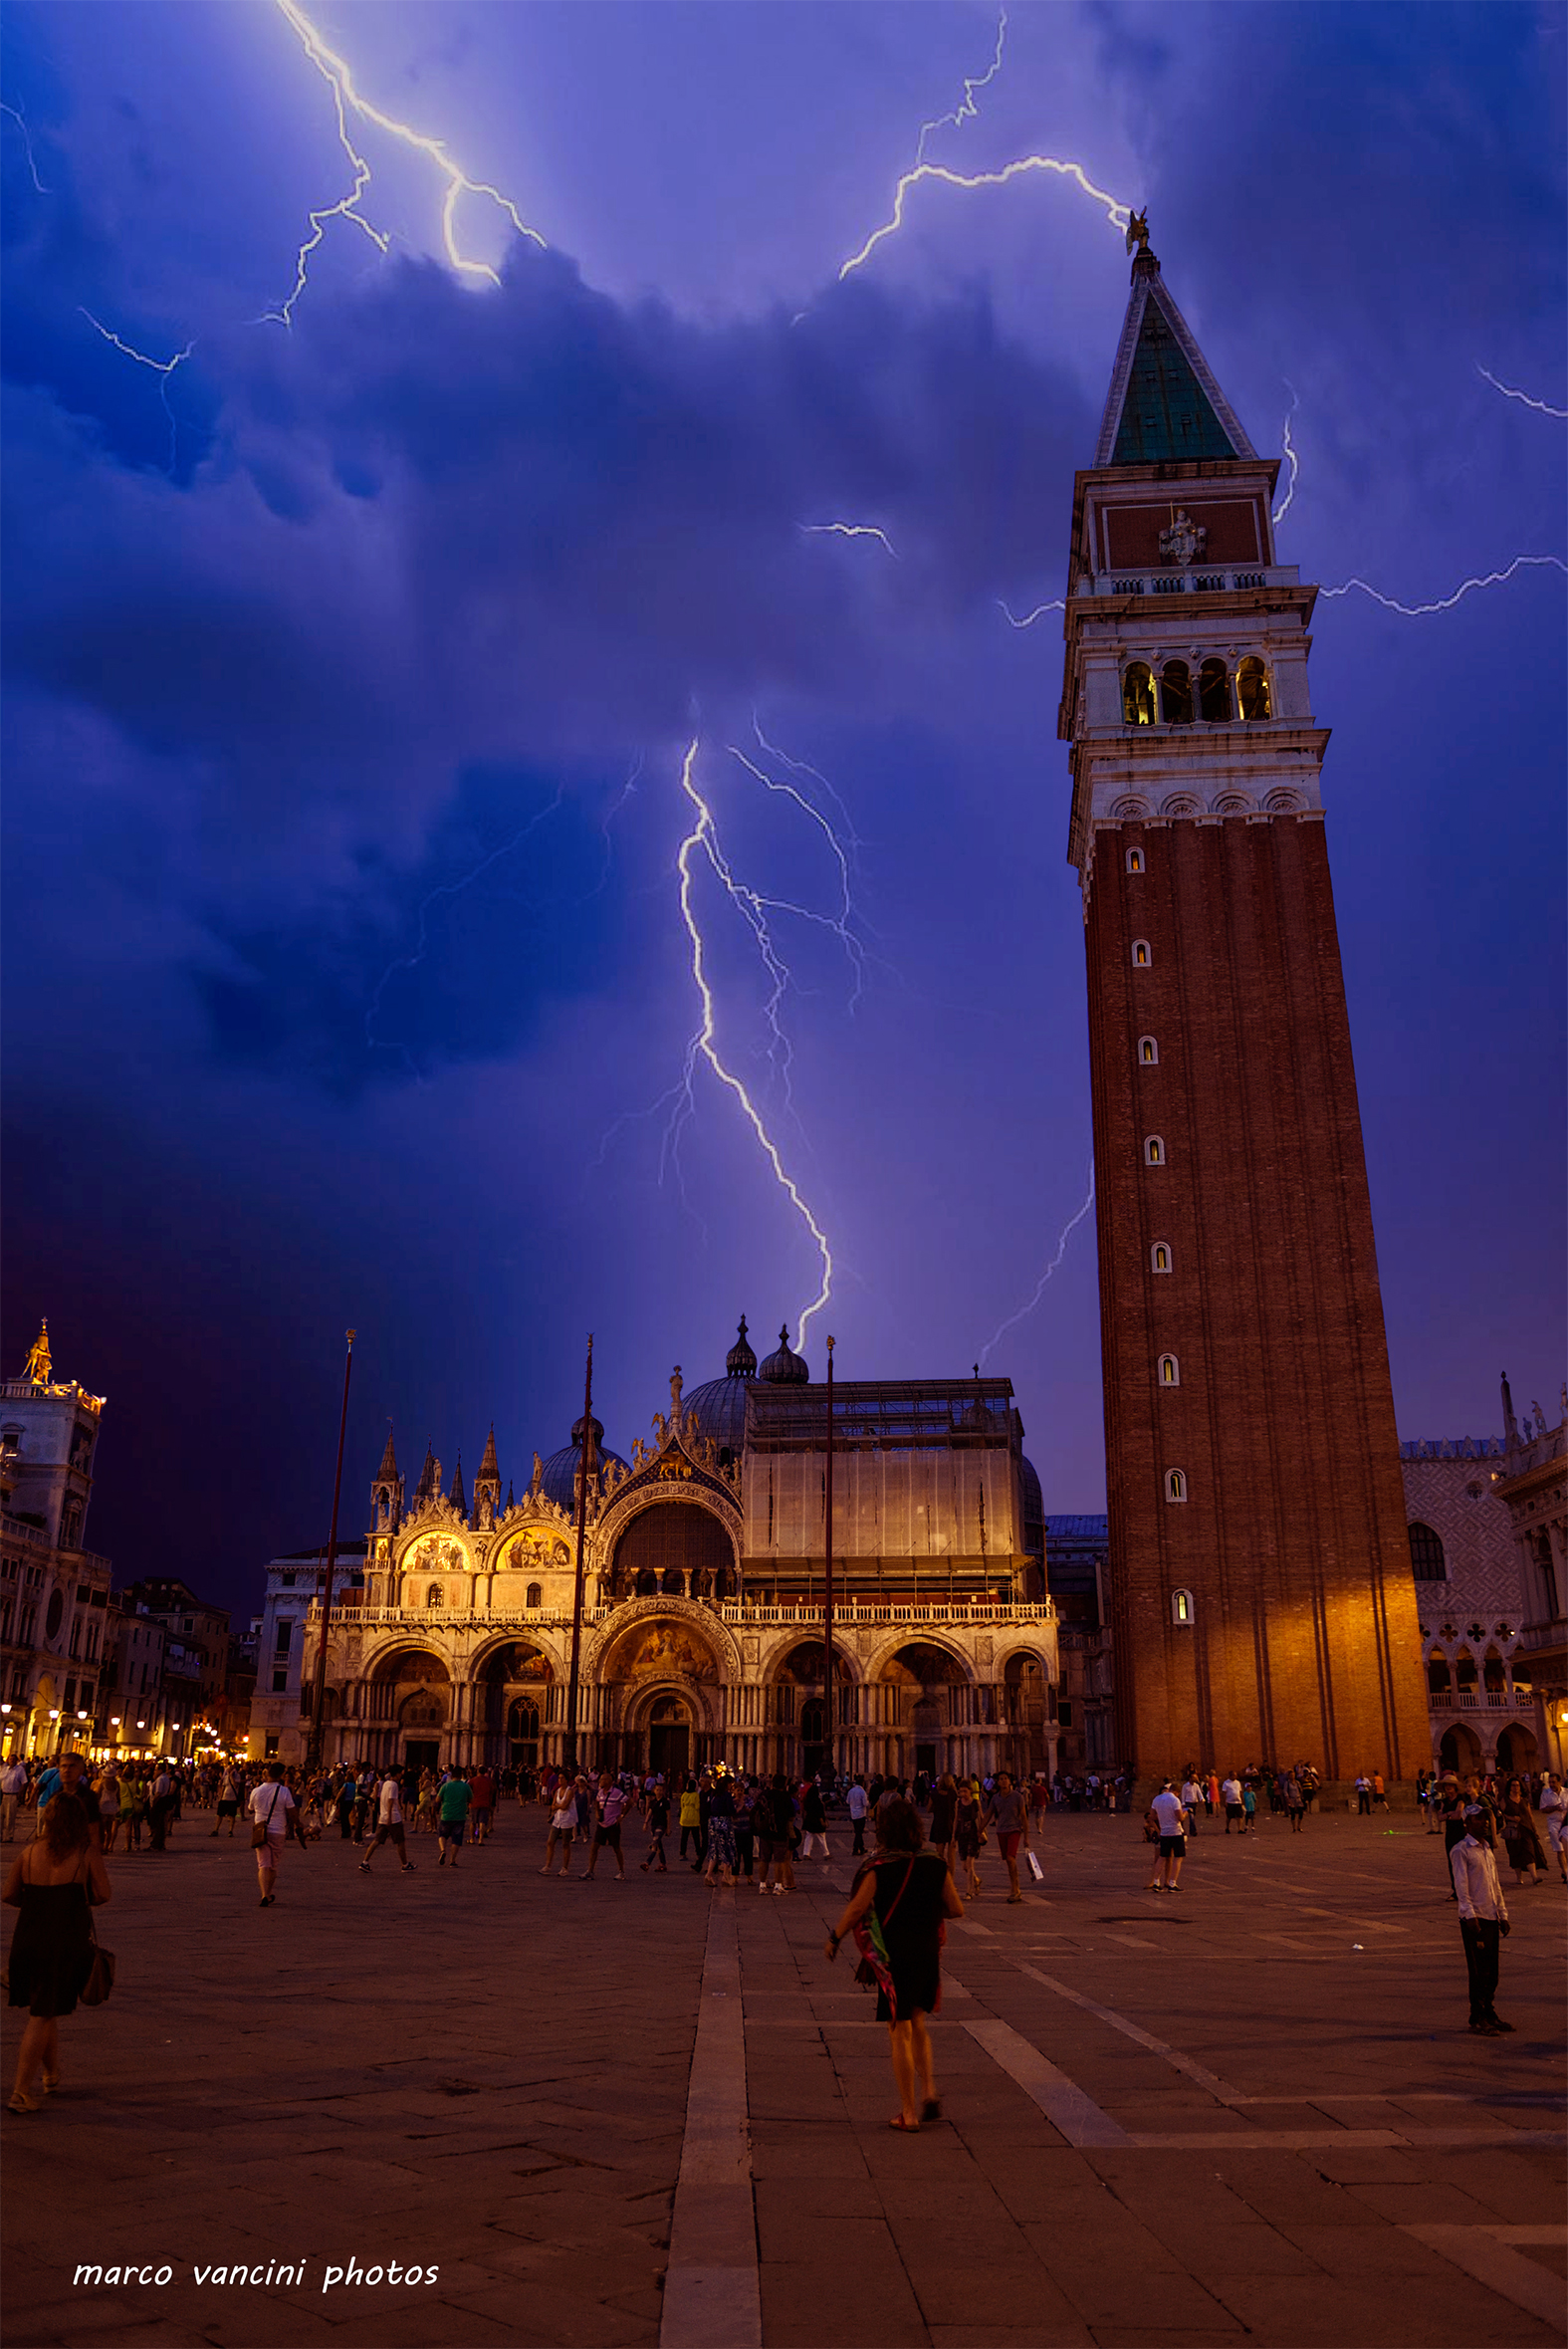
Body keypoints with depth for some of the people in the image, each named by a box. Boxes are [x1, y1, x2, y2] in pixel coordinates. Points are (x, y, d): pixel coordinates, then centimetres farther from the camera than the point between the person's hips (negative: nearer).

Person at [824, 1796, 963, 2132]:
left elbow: (856, 1909, -12)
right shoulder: (936, 1865, -5)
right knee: (917, 2023, 24)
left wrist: (834, 1938, 3)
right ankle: (928, 2092, 12)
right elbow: (956, 1909, 1)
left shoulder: (880, 1868, -16)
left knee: (900, 2032, 7)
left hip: (893, 1958, -4)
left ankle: (908, 2114, 13)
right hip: (928, 1956, 4)